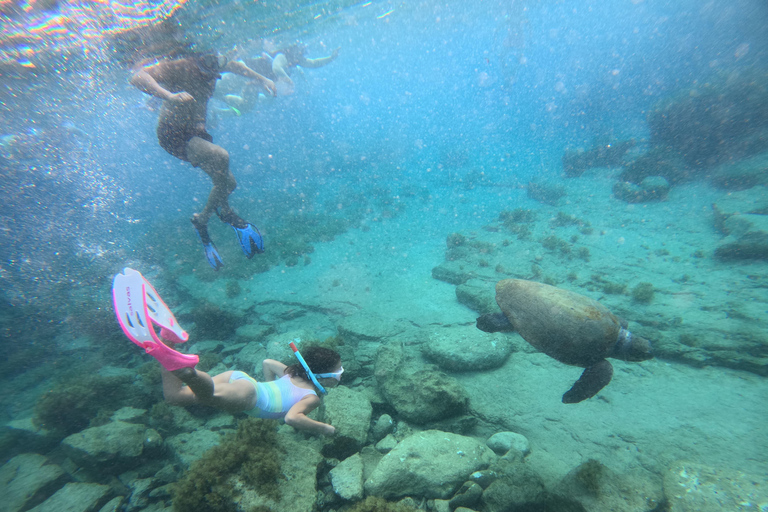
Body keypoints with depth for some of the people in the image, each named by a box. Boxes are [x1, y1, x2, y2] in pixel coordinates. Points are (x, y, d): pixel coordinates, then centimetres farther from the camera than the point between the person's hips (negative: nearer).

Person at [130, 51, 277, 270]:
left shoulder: (211, 66, 1)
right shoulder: (179, 66, -20)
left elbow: (234, 65, 22)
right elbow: (138, 77, -30)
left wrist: (262, 79, 18)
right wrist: (170, 96, -45)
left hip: (196, 133, 8)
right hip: (173, 134, -8)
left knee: (228, 183, 1)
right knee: (220, 156, -33)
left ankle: (201, 222, 22)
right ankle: (227, 213, -13)